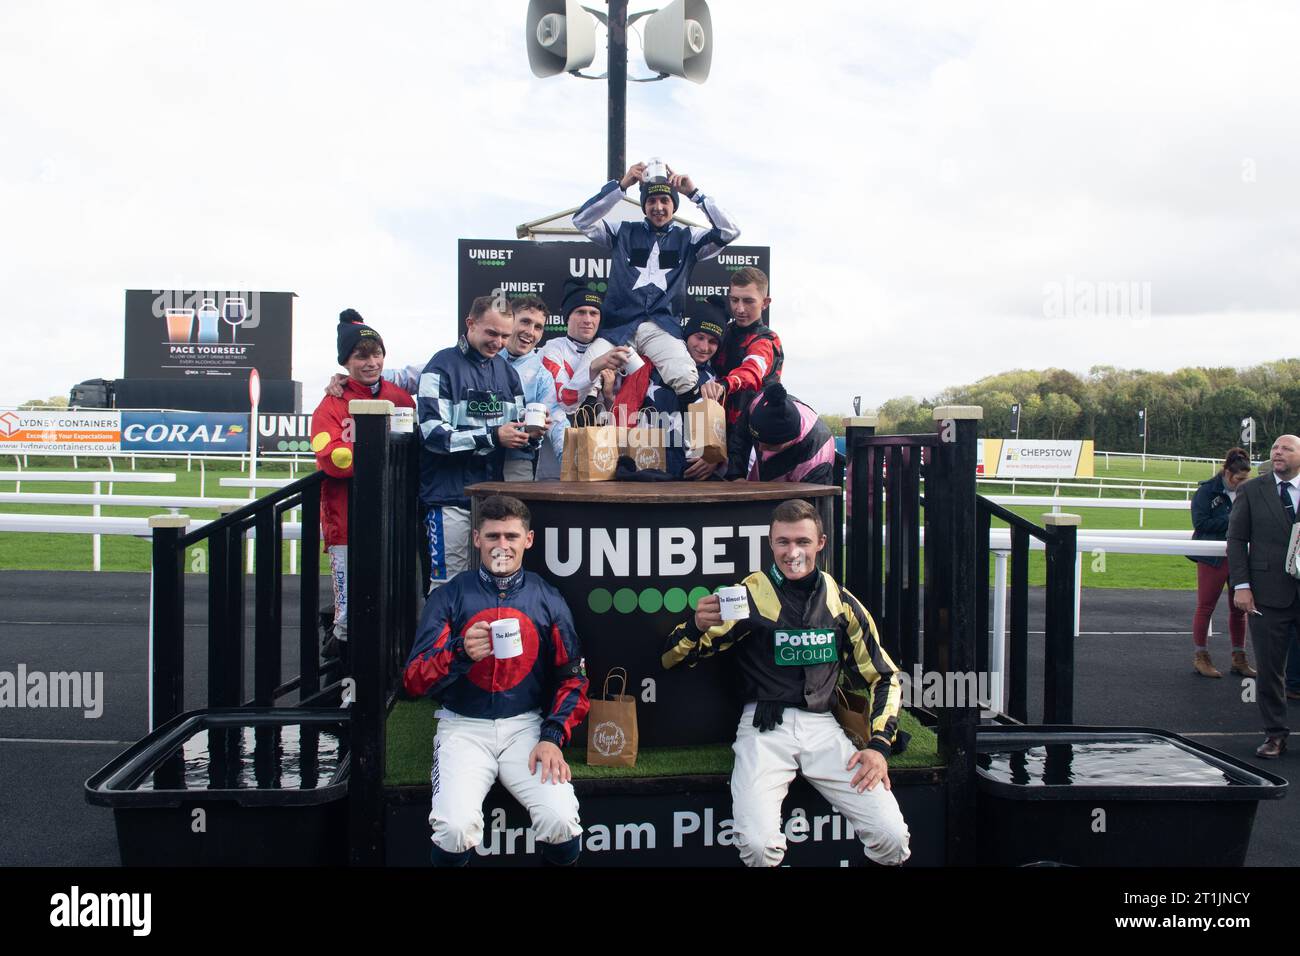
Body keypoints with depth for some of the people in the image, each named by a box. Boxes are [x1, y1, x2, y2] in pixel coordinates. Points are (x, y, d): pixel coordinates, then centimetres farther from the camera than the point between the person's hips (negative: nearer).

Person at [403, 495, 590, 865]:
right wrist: (460, 652, -22)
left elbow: (572, 677, 9)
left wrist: (552, 737, -7)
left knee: (561, 820, -23)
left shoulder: (548, 600, 7)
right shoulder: (448, 597, 3)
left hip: (526, 726, 1)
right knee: (456, 827, -27)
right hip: (463, 727, -1)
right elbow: (414, 680, -2)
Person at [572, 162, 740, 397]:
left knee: (686, 379, -31)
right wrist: (620, 185, -3)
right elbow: (582, 220, 4)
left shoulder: (687, 238, 17)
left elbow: (729, 231, 5)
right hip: (618, 325, 1)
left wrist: (695, 193, 1)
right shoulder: (623, 232, 17)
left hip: (662, 327, 0)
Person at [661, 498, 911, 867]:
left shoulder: (841, 602, 8)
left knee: (891, 836, -15)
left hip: (822, 725, 3)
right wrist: (697, 625, -23)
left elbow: (884, 677, 17)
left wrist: (880, 745, 4)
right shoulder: (749, 595, -1)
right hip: (765, 726, -2)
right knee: (758, 843, -25)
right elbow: (673, 659, -1)